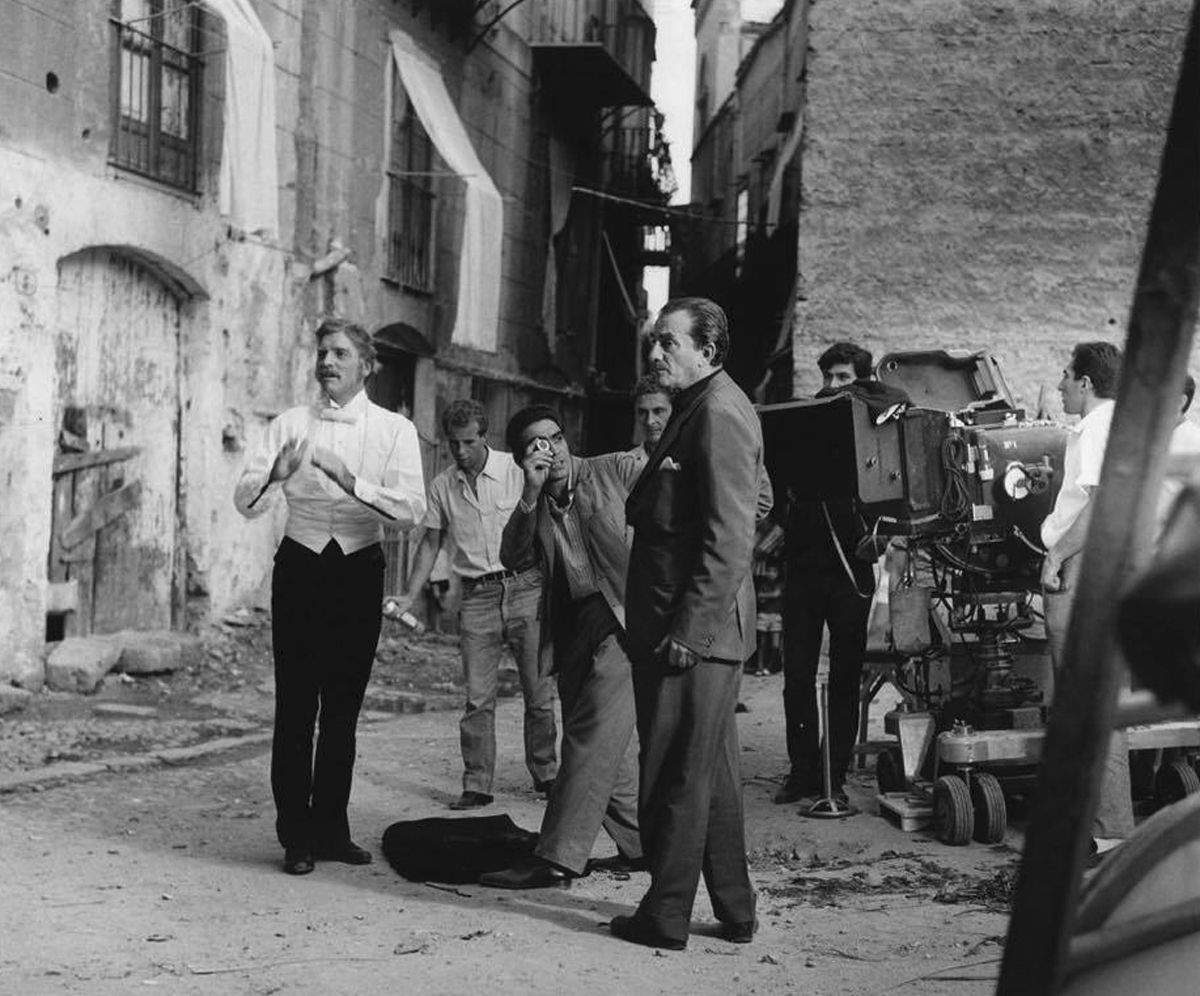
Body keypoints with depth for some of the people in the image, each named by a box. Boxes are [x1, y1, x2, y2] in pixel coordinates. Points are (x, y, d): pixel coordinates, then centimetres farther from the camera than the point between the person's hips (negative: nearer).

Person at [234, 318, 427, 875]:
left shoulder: (394, 431, 1)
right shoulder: (290, 425, 4)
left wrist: (351, 481, -27)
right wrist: (276, 474, -27)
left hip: (359, 572, 1)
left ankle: (331, 830, 18)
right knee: (295, 705, -4)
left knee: (343, 707, 8)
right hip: (300, 568, 0)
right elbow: (245, 503, -5)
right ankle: (296, 837, 0)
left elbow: (412, 510, -13)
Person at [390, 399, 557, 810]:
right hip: (477, 596, 2)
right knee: (477, 697, -3)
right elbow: (431, 542, 14)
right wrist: (410, 595, 4)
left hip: (525, 588, -2)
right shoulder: (441, 486, 6)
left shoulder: (518, 472, -2)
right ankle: (476, 785, 2)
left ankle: (546, 775, 17)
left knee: (539, 692, 3)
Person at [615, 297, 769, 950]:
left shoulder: (719, 413, -15)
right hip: (687, 628, 10)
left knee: (676, 775, -2)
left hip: (694, 630, -10)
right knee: (711, 773, 16)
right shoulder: (698, 408, 17)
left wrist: (688, 628, -22)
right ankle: (734, 912, 24)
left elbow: (727, 538, -21)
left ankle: (665, 916, 6)